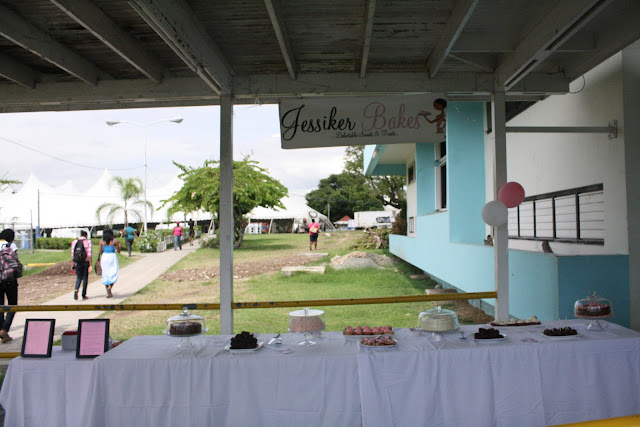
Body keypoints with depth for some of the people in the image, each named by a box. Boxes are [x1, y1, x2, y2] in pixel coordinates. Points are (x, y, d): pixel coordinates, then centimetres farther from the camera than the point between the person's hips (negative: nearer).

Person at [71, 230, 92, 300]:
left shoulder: (74, 242, 5)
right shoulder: (88, 242, -6)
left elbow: (72, 254, 5)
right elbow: (89, 254, -11)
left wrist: (73, 264, 12)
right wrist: (90, 265, -10)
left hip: (77, 262, 2)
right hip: (86, 262, -2)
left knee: (78, 278, 12)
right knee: (85, 278, 9)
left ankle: (76, 290, -16)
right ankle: (84, 295, 13)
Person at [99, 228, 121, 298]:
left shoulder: (101, 241, 1)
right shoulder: (115, 241, -4)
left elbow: (100, 252, 2)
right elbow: (118, 251, -1)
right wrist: (119, 246, 19)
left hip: (104, 258, 2)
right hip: (113, 258, -2)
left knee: (106, 275, 11)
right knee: (113, 275, 4)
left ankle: (108, 293, 11)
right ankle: (110, 287, -23)